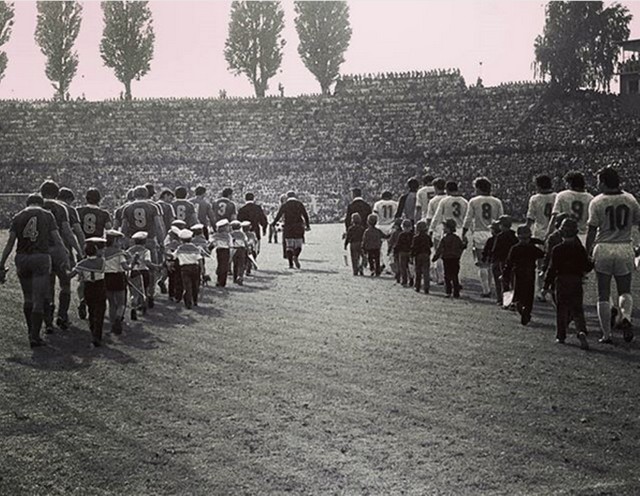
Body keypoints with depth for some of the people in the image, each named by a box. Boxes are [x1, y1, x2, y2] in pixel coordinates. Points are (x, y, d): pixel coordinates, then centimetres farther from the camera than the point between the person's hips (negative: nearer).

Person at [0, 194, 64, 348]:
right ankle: (35, 337, -4)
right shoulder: (47, 215, 6)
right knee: (39, 301, 0)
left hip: (22, 259, 2)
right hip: (41, 258, -2)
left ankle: (31, 332, 27)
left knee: (28, 298, 19)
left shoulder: (17, 217, 9)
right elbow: (57, 240, -1)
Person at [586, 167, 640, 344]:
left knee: (603, 295, 7)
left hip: (603, 249, -2)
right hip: (625, 249, 2)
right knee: (625, 291, 16)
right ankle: (626, 317, -13)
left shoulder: (597, 202, -6)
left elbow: (592, 230, -8)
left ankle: (606, 334, 7)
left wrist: (587, 253, 0)